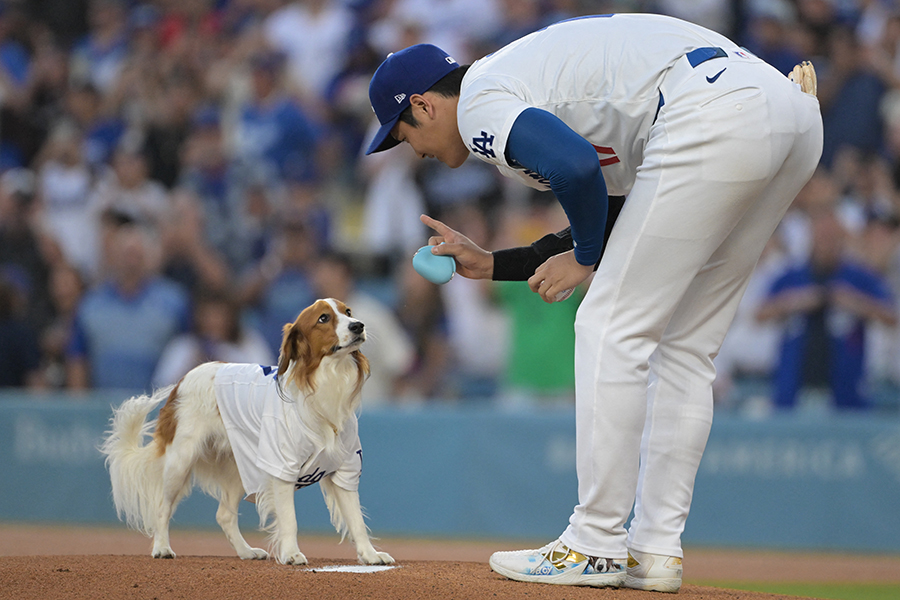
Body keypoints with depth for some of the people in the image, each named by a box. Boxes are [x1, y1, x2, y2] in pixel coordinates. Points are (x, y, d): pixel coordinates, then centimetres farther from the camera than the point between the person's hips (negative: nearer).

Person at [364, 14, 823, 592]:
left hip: (714, 120, -10)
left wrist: (585, 256, 1)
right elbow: (619, 226, 31)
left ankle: (594, 548, 2)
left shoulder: (478, 103, 3)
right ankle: (656, 550, 15)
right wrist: (492, 264, 34)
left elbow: (576, 165, -18)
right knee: (684, 346, 16)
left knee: (612, 328, 0)